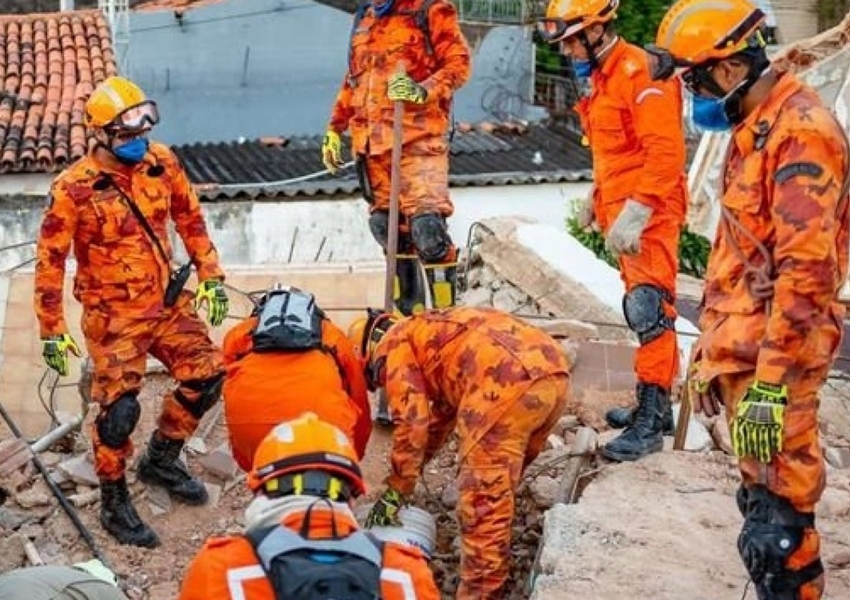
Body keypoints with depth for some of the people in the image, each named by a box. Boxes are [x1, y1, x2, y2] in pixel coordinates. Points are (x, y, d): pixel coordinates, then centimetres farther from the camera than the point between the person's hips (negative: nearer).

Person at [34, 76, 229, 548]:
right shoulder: (75, 188, -18)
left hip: (168, 303, 5)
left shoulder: (162, 163, -4)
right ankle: (114, 503, 15)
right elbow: (51, 260, -12)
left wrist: (211, 277, 7)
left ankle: (162, 459, 30)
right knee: (120, 408, -8)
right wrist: (53, 330, -11)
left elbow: (190, 219, 10)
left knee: (207, 377, 6)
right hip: (114, 317, -5)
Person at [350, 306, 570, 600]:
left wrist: (395, 490, 11)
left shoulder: (394, 344, 13)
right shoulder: (433, 334, 38)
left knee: (482, 496, -3)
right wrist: (410, 472, 50)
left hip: (511, 376, -9)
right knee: (499, 485, 23)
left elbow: (412, 420, 4)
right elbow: (443, 412, 45)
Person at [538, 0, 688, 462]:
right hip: (623, 213, 10)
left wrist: (635, 213, -24)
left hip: (648, 215, -10)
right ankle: (654, 406, 22)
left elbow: (665, 152, -21)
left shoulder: (639, 72, -14)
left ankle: (651, 421, -14)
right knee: (642, 311, 14)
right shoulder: (604, 77, 16)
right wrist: (598, 200, 27)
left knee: (648, 308, -14)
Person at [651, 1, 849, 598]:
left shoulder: (801, 131, -17)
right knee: (763, 489, 18)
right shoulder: (752, 129, 15)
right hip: (742, 348, 10)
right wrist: (709, 348, 22)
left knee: (776, 517, -4)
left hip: (771, 356, -10)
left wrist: (770, 380, -25)